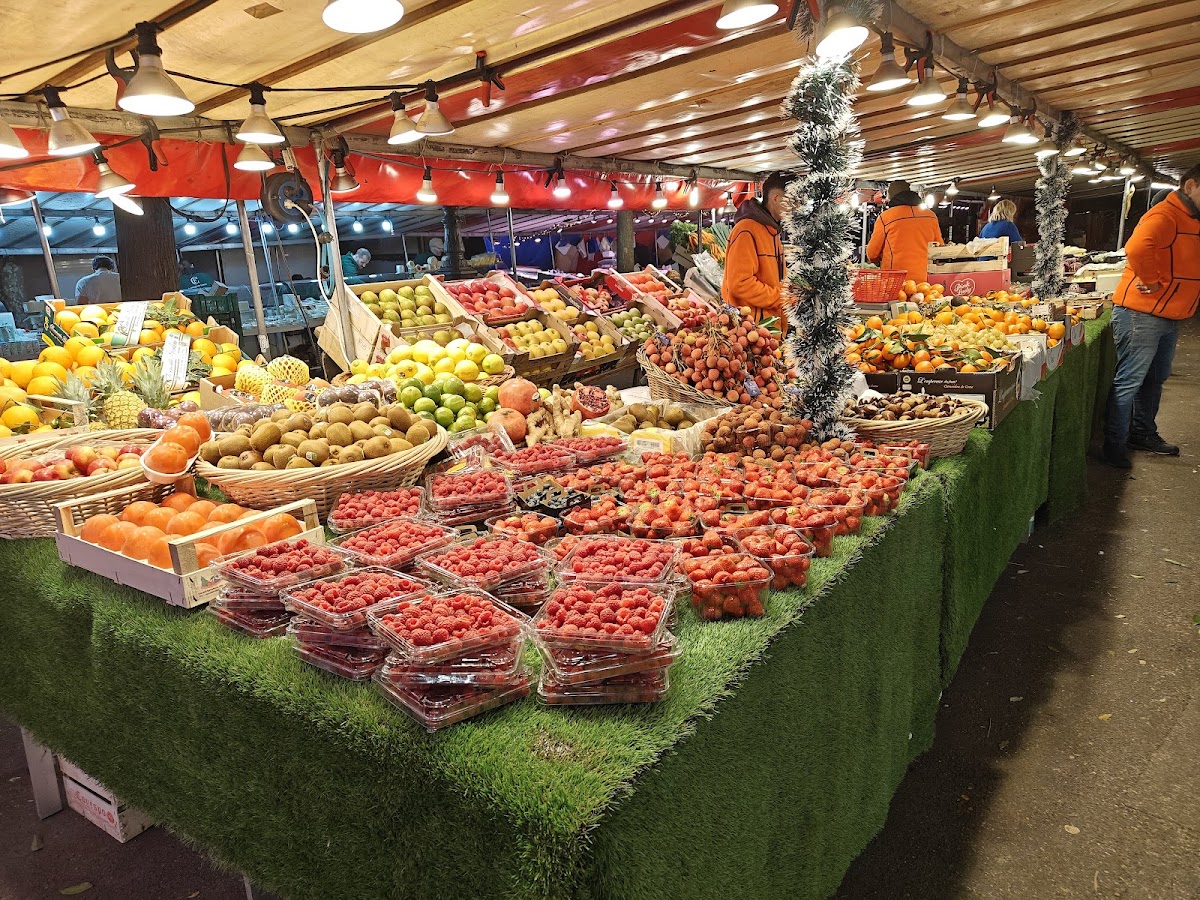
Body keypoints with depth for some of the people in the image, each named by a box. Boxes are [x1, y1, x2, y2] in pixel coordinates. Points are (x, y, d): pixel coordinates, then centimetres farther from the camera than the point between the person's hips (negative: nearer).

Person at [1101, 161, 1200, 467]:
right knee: (1129, 382, -5)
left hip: (1169, 316, 10)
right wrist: (1151, 282, -25)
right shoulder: (1164, 217, -18)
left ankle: (1142, 433, 35)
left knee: (1155, 378, 21)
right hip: (1142, 314, -10)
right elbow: (1137, 249, -38)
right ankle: (1113, 447, 2)